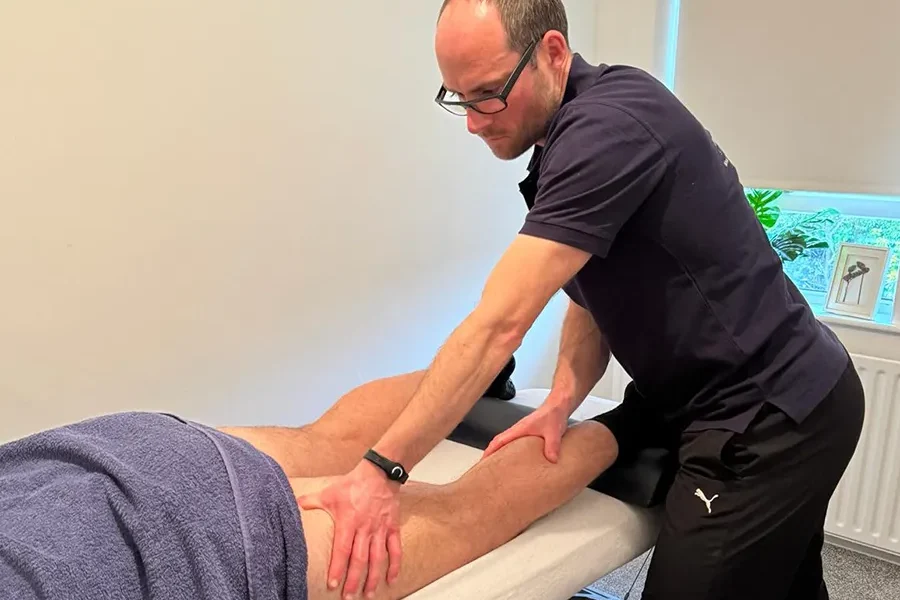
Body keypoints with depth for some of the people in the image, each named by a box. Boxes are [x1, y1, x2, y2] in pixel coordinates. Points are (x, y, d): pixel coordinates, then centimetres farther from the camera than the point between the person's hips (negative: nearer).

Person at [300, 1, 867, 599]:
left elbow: (500, 324, -32)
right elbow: (591, 293, 7)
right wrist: (562, 400, -10)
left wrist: (380, 471, -31)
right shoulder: (573, 131, 5)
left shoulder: (607, 124, -25)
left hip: (770, 416, -9)